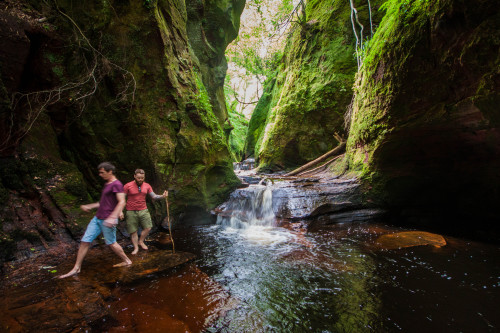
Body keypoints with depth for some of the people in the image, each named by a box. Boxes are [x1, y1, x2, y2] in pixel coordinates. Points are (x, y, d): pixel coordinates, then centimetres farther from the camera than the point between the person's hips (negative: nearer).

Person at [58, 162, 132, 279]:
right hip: (98, 218, 9)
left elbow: (122, 202, -24)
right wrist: (90, 206, 24)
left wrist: (113, 217, -31)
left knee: (111, 243, 4)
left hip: (107, 220, -9)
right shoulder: (106, 185, 16)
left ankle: (127, 261, 22)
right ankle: (76, 268, 18)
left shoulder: (117, 184, -14)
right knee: (85, 241, 7)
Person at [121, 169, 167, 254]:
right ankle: (136, 247, 21)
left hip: (143, 210, 3)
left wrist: (162, 196, -19)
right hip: (131, 212, -3)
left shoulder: (147, 186, 2)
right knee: (133, 231, 4)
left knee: (148, 228, 2)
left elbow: (154, 196, 0)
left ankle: (141, 241, 27)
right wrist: (120, 211, -15)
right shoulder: (128, 186, -9)